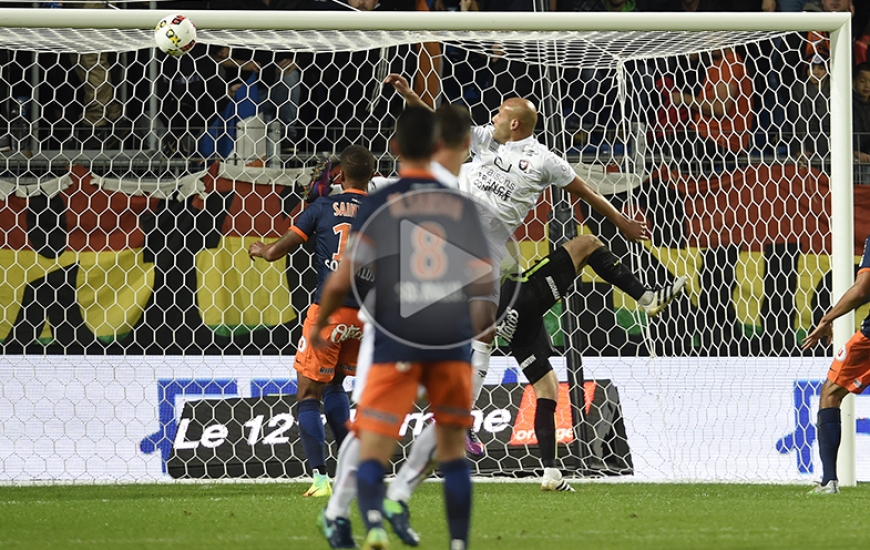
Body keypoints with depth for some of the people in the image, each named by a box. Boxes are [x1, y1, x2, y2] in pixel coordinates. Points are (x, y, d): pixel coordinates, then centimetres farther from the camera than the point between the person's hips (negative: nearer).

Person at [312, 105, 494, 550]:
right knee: (453, 451, 18)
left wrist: (319, 325, 13)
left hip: (395, 344, -2)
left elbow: (341, 281, -5)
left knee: (371, 454, -5)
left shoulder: (379, 204, -2)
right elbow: (485, 283, 7)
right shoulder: (462, 205, 5)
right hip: (452, 344, 3)